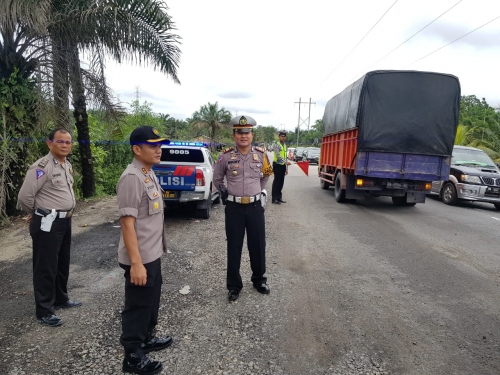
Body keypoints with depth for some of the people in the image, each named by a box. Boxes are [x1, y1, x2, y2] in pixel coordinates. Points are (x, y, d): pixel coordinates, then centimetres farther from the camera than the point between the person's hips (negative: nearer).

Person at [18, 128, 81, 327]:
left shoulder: (67, 165, 11)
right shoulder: (42, 167, -16)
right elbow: (24, 196, -18)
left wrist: (65, 214, 14)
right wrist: (38, 214, -1)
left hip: (65, 221, 9)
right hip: (48, 223, -8)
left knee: (63, 264, 19)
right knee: (46, 268, 1)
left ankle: (61, 299, 35)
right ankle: (44, 311, 12)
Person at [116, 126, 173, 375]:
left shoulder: (149, 173, 8)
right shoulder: (132, 178, -22)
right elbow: (127, 222, -25)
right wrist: (136, 262, -26)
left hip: (153, 253, 9)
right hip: (140, 258, -9)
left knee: (151, 300, 24)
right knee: (138, 305, 7)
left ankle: (147, 338, 44)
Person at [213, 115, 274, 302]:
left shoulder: (261, 155, -1)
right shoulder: (225, 156, -6)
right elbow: (217, 179, 12)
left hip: (255, 206, 2)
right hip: (234, 208, -1)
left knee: (258, 246, 12)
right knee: (234, 248, 7)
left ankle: (259, 280, 33)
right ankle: (234, 285, 24)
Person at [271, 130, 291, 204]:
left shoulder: (285, 146, 15)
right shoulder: (276, 145, -9)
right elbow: (278, 156, -22)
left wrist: (286, 168, 15)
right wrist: (286, 162, -35)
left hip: (283, 166, 7)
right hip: (278, 165, -7)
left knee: (281, 183, 11)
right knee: (276, 182, -4)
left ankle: (279, 198, 19)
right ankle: (274, 199, 1)